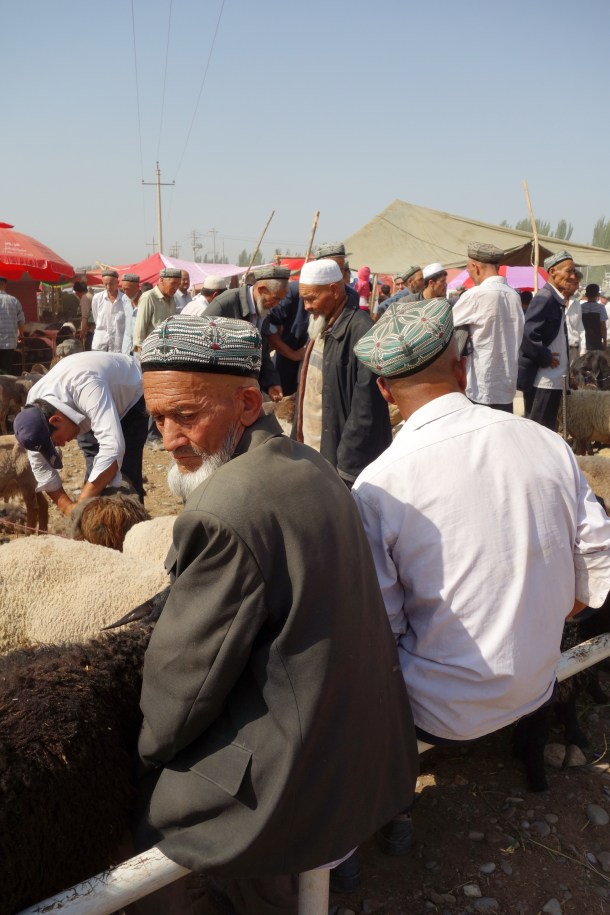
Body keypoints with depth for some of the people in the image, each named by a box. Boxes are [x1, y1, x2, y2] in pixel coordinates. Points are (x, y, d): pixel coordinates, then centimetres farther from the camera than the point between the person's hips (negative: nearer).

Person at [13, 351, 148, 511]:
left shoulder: (85, 387, -45)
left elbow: (113, 448, -55)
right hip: (90, 414, 5)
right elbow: (40, 466, -13)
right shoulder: (35, 407, -23)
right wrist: (68, 508, -20)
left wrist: (82, 505, -48)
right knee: (95, 479, -2)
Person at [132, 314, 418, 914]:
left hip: (297, 773, -8)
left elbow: (185, 679, -19)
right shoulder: (310, 466, 0)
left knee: (149, 814, 14)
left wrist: (149, 749, 1)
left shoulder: (223, 515, -29)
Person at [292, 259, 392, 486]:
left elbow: (366, 411, -21)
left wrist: (347, 469, -20)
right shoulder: (320, 328, 11)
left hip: (339, 459, -8)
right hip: (311, 451, 8)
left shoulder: (361, 331, -18)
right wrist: (298, 441, 11)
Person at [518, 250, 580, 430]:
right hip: (543, 380, -10)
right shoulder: (545, 298, -16)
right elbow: (528, 336, -25)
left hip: (552, 379, 10)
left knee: (546, 432, 16)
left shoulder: (556, 299, 14)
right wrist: (547, 359, -15)